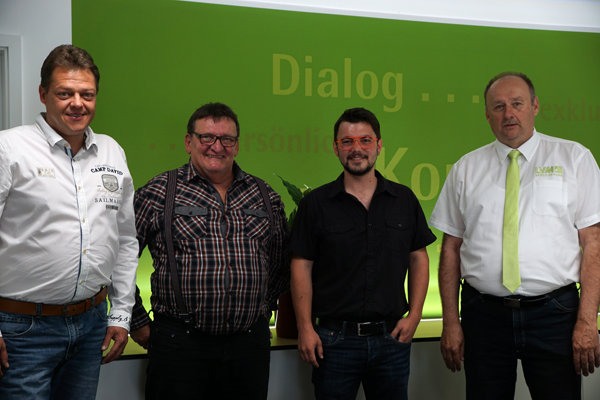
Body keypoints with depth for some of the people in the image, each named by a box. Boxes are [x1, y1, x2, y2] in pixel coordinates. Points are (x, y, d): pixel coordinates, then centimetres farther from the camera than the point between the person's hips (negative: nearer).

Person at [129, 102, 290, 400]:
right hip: (180, 342, -3)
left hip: (250, 343, 3)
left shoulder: (266, 198, 9)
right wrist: (137, 322, 0)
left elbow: (282, 264, 20)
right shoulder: (158, 193, -1)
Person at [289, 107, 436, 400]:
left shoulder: (405, 200, 7)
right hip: (334, 339, -2)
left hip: (391, 336, 2)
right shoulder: (316, 203, -1)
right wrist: (305, 328, -8)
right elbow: (302, 267, -2)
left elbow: (418, 258, 10)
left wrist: (414, 315, 1)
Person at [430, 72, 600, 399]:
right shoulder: (466, 169, 9)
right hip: (484, 314, 1)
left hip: (553, 312, -1)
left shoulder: (574, 158, 4)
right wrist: (451, 322, 1)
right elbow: (451, 247, 7)